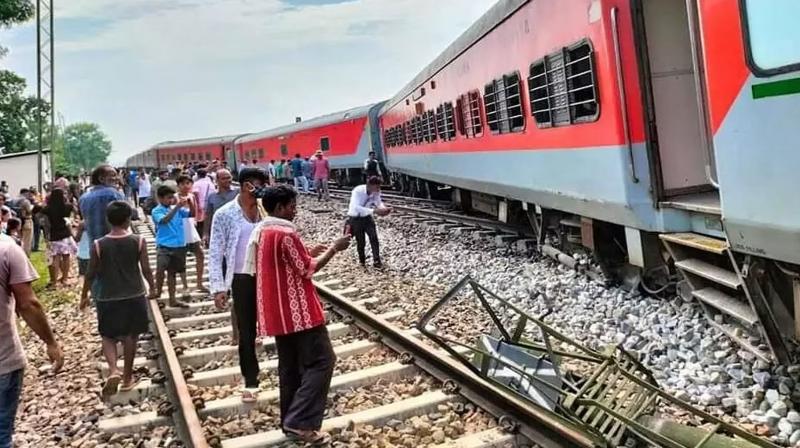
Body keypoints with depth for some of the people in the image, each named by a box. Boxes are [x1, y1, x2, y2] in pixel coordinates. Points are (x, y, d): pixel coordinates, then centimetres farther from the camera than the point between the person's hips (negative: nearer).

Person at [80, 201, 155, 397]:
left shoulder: (98, 245, -8)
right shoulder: (138, 241, -9)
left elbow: (91, 273, -2)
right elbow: (146, 270, -5)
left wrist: (84, 295, 13)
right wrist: (152, 287, 12)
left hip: (108, 298, 0)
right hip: (134, 296, 0)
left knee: (108, 337, 16)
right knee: (130, 336, 13)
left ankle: (113, 370, -7)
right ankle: (127, 377, 22)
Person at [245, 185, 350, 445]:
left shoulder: (260, 232, 11)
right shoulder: (286, 233, -18)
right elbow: (308, 270, -13)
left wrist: (307, 253, 17)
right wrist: (334, 248, -4)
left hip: (277, 311, 10)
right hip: (298, 310, -9)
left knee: (290, 366, 15)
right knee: (321, 361, -3)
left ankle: (290, 422, 22)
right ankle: (300, 423, -6)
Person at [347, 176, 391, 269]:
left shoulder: (376, 192, -16)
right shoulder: (358, 191, -31)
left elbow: (379, 202, 1)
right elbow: (356, 207, -40)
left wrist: (384, 209, -24)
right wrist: (374, 211, -47)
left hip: (367, 217, 4)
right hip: (355, 218, -4)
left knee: (374, 237, -10)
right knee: (360, 241, 3)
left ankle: (376, 261, -1)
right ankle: (362, 260, 27)